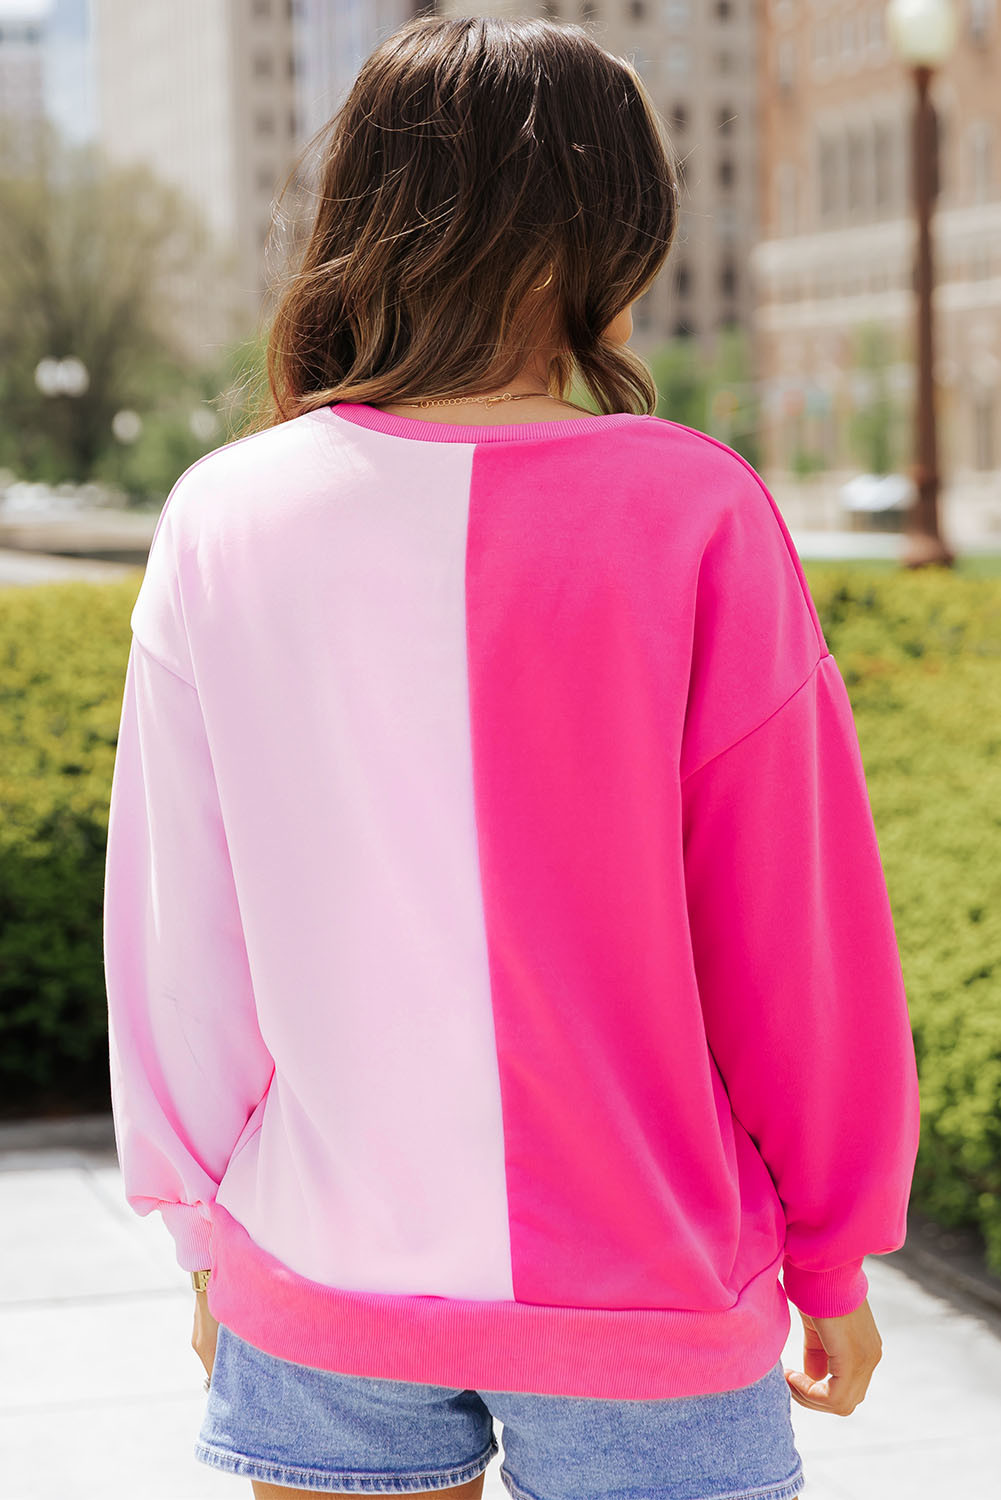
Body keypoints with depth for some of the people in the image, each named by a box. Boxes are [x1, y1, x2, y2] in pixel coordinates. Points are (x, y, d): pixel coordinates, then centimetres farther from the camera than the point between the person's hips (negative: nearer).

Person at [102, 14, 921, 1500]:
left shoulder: (224, 518, -6)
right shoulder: (693, 514, -12)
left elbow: (175, 931, 0)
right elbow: (797, 923, -7)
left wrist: (209, 1234, 13)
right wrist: (832, 1255, 5)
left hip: (320, 1281, 2)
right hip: (644, 1294, -2)